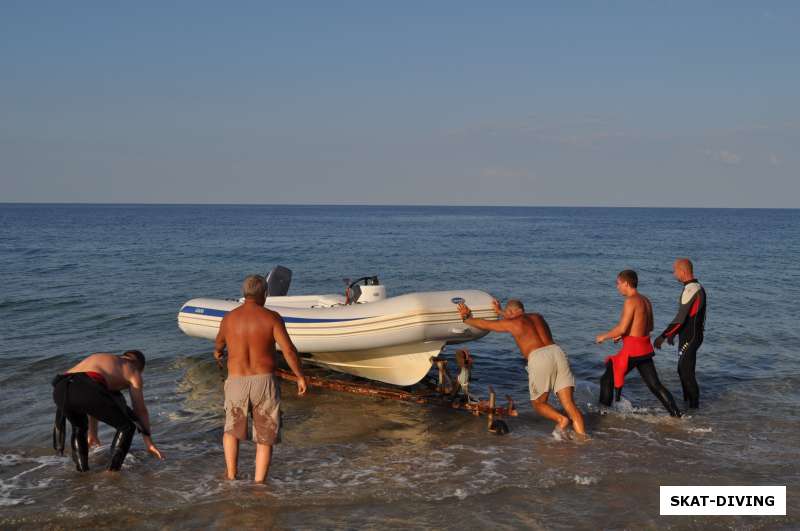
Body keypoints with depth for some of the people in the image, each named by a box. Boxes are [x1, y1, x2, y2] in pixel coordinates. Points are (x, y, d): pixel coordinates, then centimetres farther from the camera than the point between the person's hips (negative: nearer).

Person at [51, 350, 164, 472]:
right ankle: (112, 471, 8)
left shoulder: (101, 359, 42)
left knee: (79, 427, 35)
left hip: (60, 389, 7)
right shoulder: (133, 371, 25)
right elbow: (140, 410, 23)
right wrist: (148, 441, 31)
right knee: (128, 425, 14)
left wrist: (93, 434, 60)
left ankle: (82, 472, 27)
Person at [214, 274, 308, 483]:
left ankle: (231, 476, 17)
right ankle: (258, 484, 7)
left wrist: (217, 352, 48)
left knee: (231, 430, 24)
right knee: (265, 438, 10)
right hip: (264, 381, -2)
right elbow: (289, 350, -13)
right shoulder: (271, 317, -7)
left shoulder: (229, 318, 3)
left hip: (236, 382, 2)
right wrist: (300, 376, -1)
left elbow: (219, 343, 24)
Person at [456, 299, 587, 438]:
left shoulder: (511, 323, 15)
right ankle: (581, 435, -17)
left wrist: (467, 318, 45)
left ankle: (561, 419, -14)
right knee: (569, 403, 1)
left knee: (538, 403, 12)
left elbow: (483, 324, 28)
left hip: (538, 358, -4)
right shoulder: (537, 316, 29)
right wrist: (500, 312, 63)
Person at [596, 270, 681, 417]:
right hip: (646, 349, 8)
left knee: (607, 380, 5)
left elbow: (622, 328, -20)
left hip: (632, 349, -8)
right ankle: (675, 413, 6)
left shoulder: (631, 301, -15)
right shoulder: (645, 300, 12)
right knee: (654, 384, 11)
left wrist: (604, 337, -4)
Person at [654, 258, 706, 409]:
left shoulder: (691, 290, -21)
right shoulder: (696, 288, 12)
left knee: (686, 372, -4)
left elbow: (680, 318, -25)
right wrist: (673, 333, 23)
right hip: (689, 336, 10)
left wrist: (663, 336, -22)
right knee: (683, 370, 18)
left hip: (690, 338, -10)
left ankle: (694, 404, 4)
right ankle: (687, 401, 28)